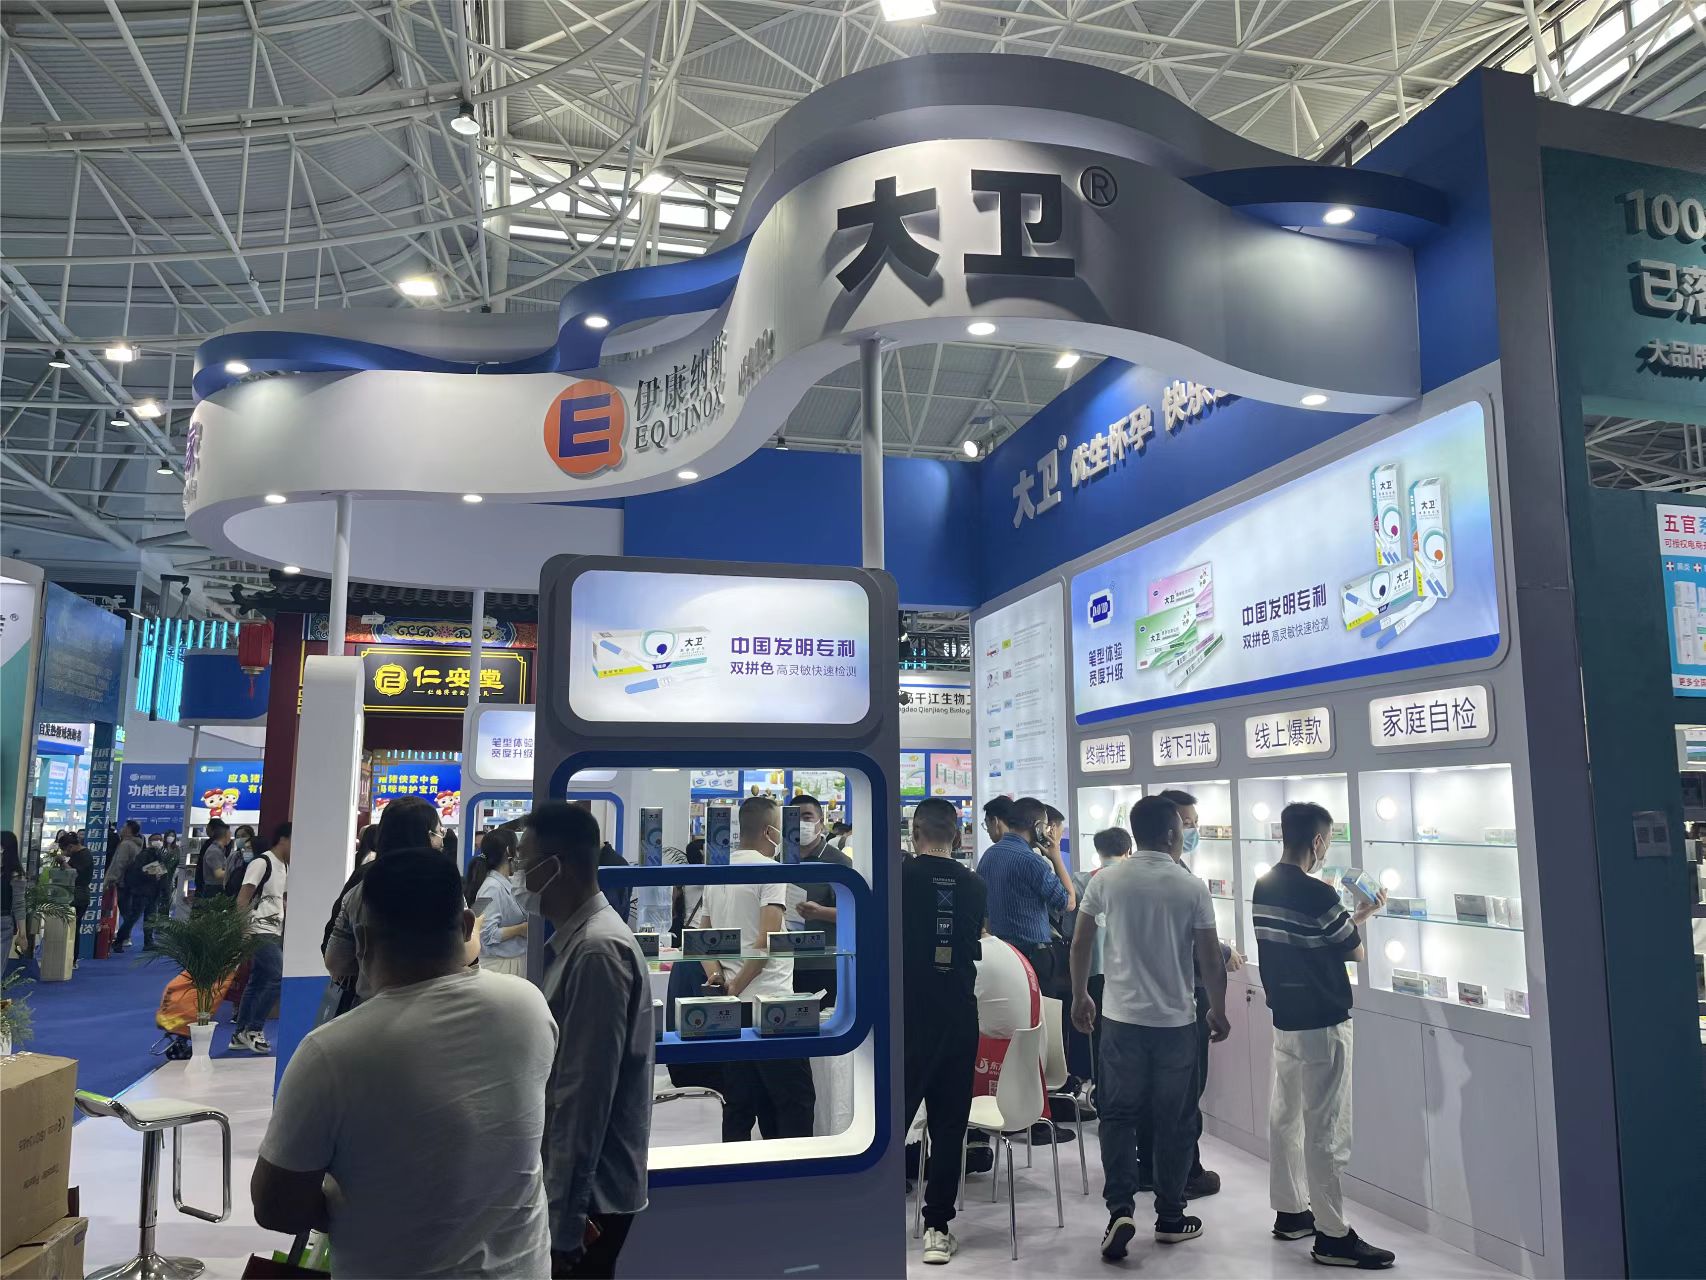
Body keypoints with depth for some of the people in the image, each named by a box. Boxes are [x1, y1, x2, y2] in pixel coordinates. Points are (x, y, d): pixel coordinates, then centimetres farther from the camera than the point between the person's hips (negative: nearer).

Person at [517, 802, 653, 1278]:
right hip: (575, 1188, 9)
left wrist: (562, 1222, -20)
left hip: (585, 1197, -9)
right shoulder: (575, 940, 8)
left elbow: (584, 1099, -23)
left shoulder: (597, 950, -22)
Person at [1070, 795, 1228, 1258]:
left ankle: (1120, 1211, 1)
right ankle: (1170, 1219, 21)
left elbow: (1080, 945, 2)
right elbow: (1210, 959, -4)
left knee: (1118, 1115, 11)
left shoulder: (1106, 881, -4)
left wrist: (1079, 997, 16)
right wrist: (1218, 1011, 11)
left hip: (1121, 1018, 1)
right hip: (1176, 1021, -1)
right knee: (1173, 1121, 11)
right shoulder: (1192, 887, -8)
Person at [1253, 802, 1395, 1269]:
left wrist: (1356, 916, 17)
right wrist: (1360, 920, 11)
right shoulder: (1318, 895, -21)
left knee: (1285, 1118, 15)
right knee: (1325, 1131, -1)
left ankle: (1290, 1212, 27)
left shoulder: (1263, 888, 4)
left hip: (1284, 1020, 8)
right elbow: (1356, 952, -9)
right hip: (1322, 1026, -8)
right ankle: (1332, 1235, 6)